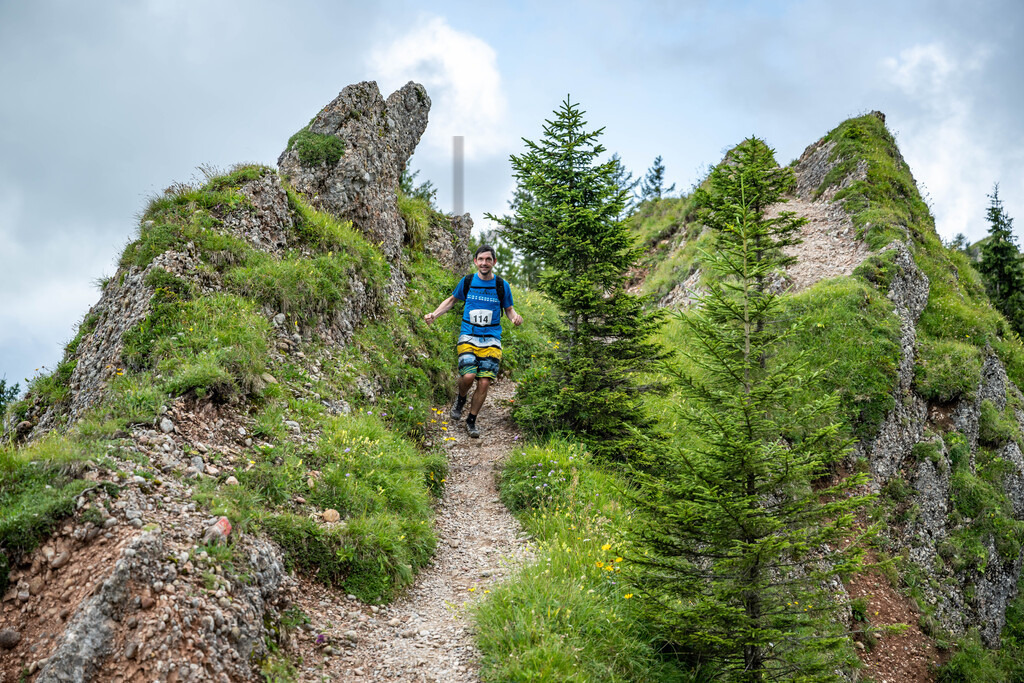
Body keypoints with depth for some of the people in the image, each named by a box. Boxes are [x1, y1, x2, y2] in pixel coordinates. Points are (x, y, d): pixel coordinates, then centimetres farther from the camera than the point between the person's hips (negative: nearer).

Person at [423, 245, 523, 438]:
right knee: (468, 376, -20)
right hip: (468, 337, 0)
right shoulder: (467, 282, 1)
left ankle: (471, 420, 15)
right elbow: (452, 299, 17)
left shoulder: (502, 286, 0)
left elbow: (509, 309, 12)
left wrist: (515, 317, -12)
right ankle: (461, 398, 15)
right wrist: (434, 314, 3)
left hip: (491, 340, 1)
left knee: (484, 382, -5)